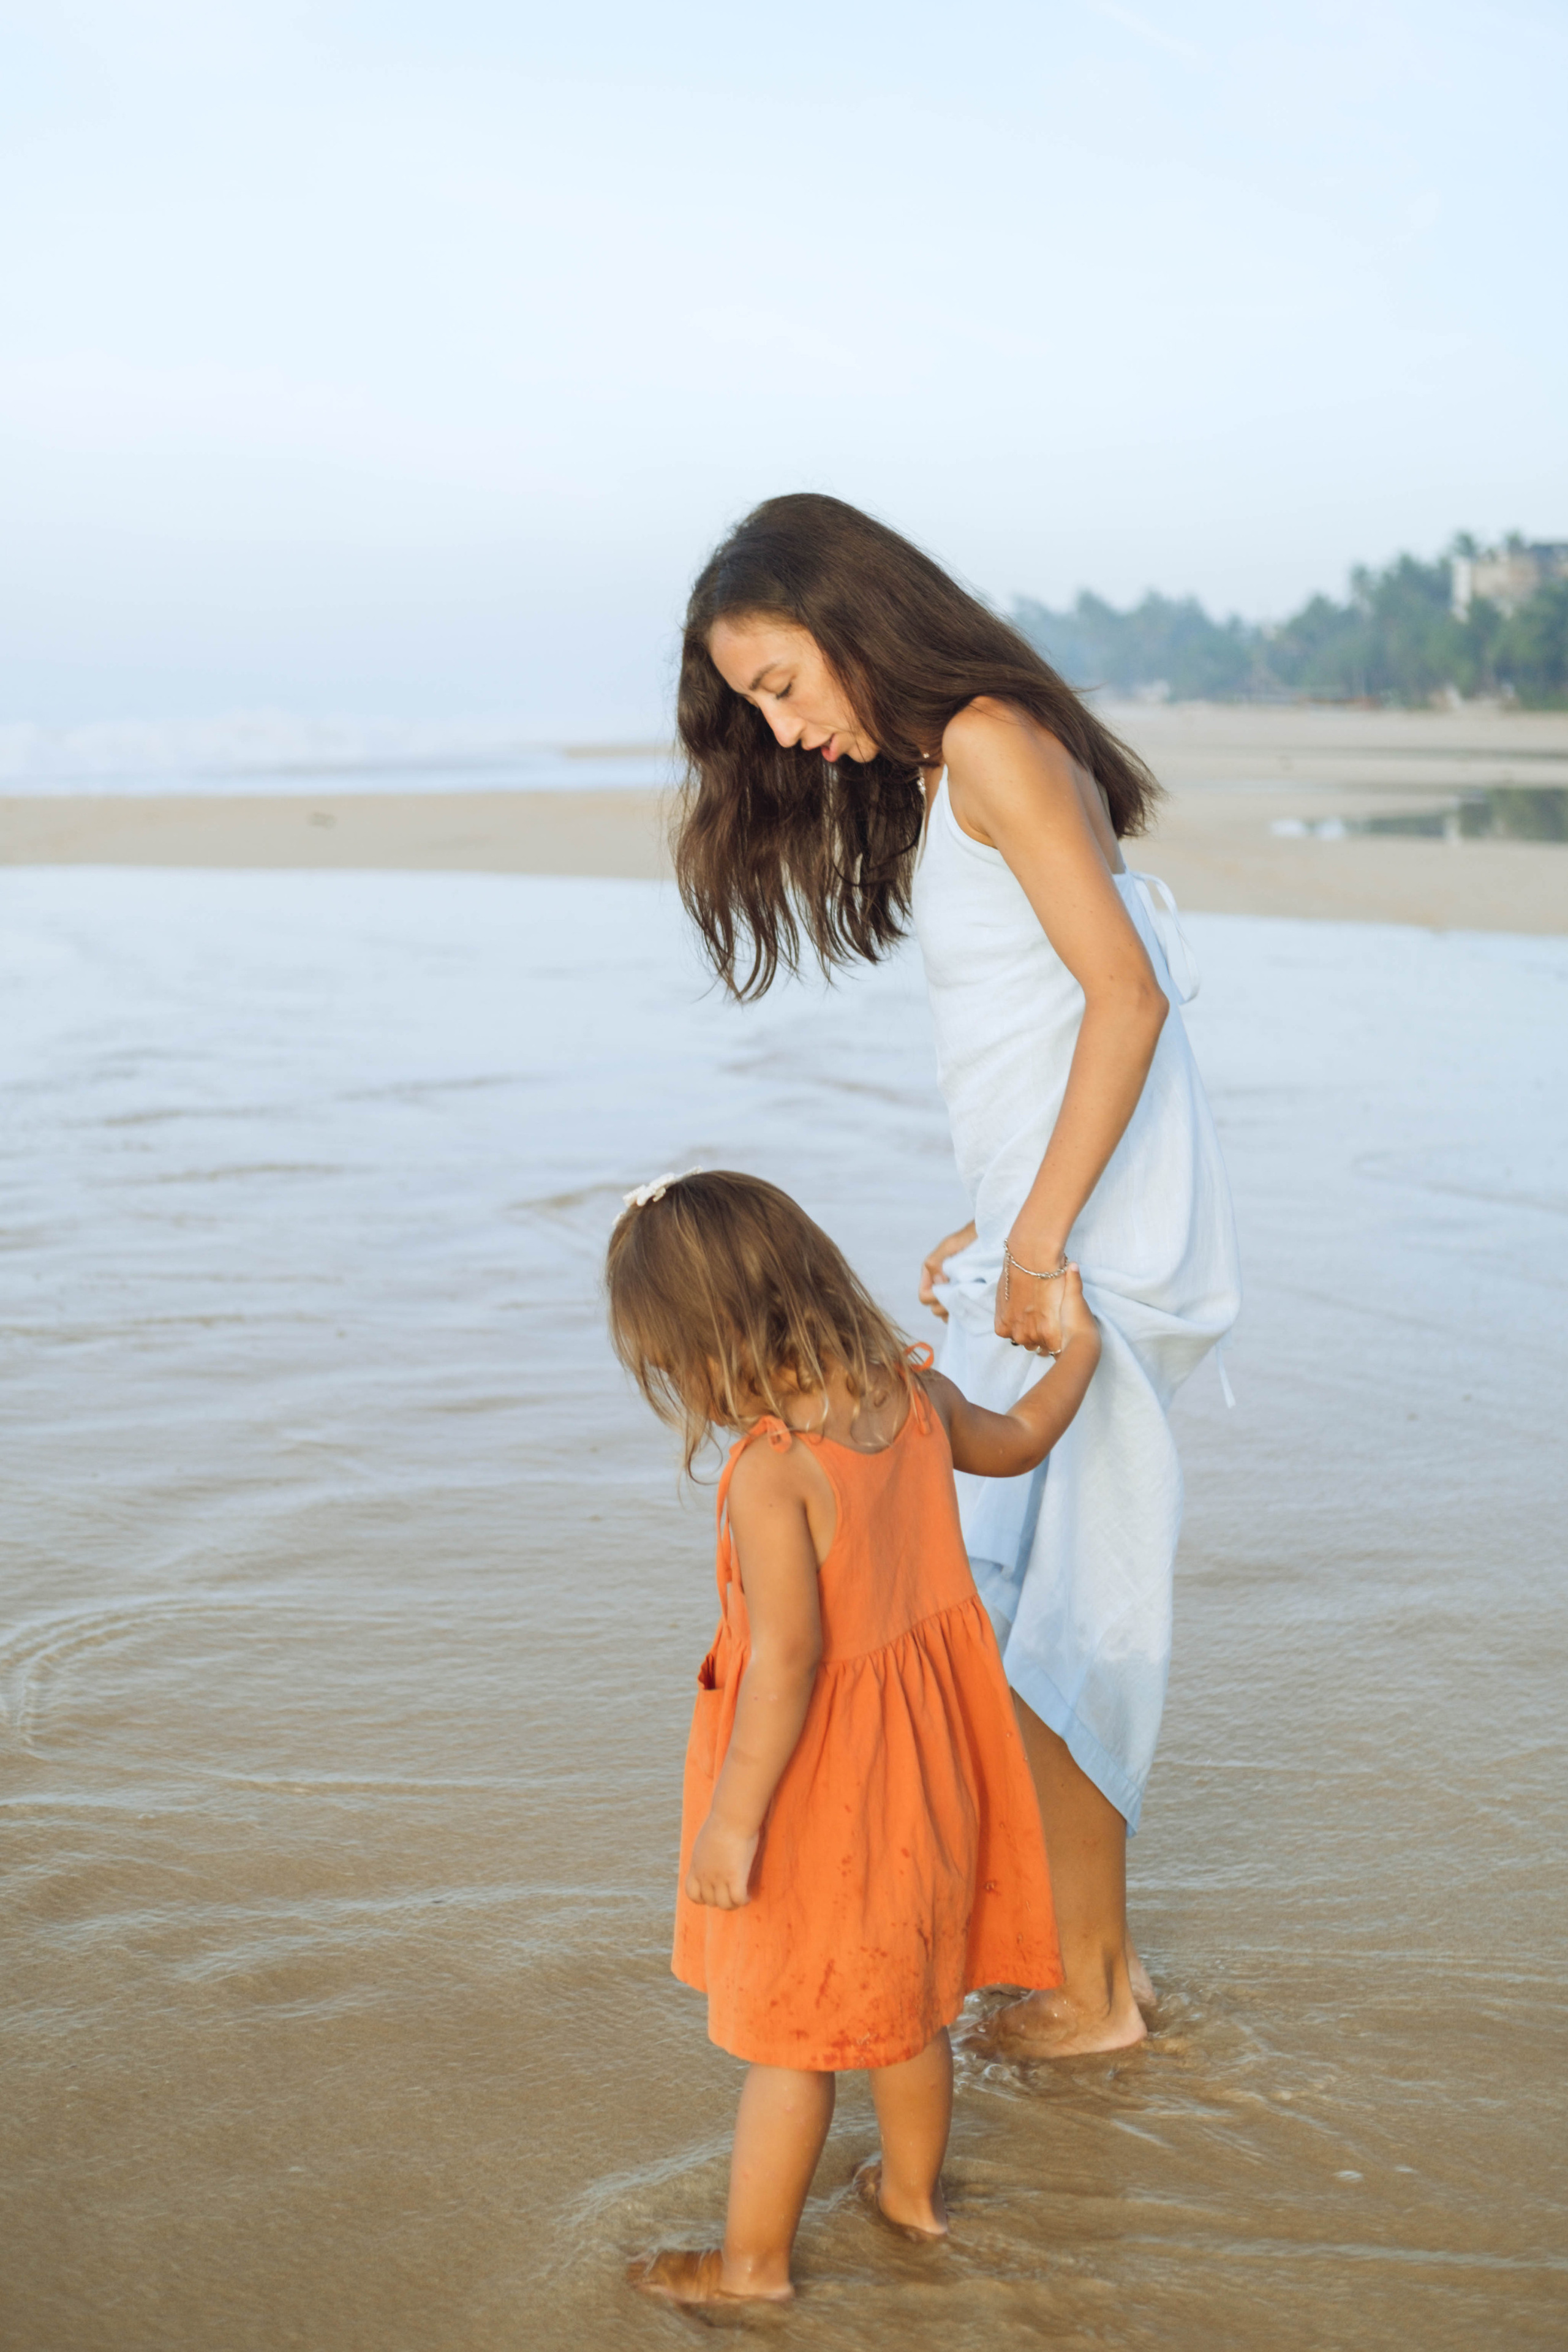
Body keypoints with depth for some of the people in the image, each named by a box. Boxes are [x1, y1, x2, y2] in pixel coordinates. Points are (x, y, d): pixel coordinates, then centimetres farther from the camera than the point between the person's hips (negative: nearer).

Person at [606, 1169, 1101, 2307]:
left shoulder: (769, 1472, -29)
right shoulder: (915, 1394, -6)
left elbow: (787, 1661, -31)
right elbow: (1015, 1442, 14)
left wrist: (731, 1820, -24)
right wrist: (1079, 1347, 32)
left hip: (818, 1783, -8)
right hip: (923, 1751, 8)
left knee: (786, 2036, 10)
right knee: (909, 2000, 26)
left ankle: (755, 2260, 27)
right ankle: (914, 2188, 46)